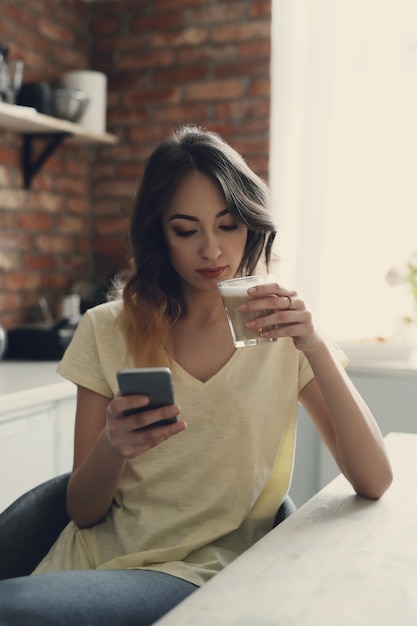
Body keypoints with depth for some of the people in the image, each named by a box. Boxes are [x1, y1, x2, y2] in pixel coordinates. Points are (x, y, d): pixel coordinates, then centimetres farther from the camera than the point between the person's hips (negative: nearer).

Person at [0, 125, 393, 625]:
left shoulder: (281, 330, 2)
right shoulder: (107, 331, 3)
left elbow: (374, 482, -6)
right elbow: (83, 513, 3)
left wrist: (316, 348, -19)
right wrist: (112, 448, -21)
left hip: (205, 572, -3)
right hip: (96, 555, 3)